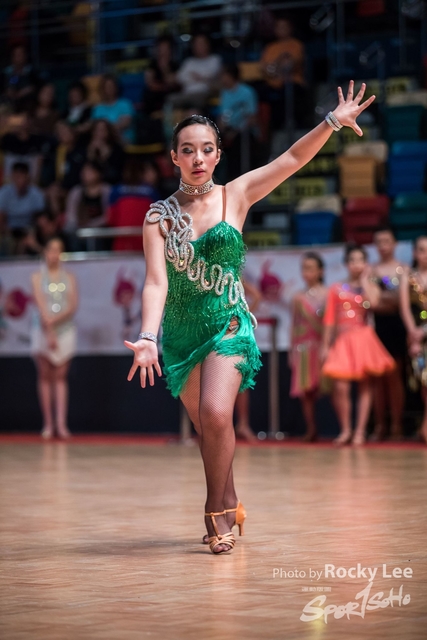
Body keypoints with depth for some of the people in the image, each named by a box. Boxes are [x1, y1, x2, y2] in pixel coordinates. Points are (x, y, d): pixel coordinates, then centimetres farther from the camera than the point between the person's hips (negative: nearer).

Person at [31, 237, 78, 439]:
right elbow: (41, 305, -7)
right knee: (45, 376, -1)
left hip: (65, 329, 1)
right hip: (43, 331, -1)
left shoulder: (69, 278, 8)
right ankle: (48, 423, 1)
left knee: (60, 377, -1)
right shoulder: (38, 277, 2)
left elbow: (73, 306, -2)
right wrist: (49, 332, -16)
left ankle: (61, 423, -7)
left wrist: (55, 319, -16)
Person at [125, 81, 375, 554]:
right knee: (204, 426, 10)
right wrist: (148, 338, -26)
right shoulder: (160, 216, -3)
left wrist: (333, 121, -13)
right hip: (180, 332, 2)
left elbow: (293, 158, -2)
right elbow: (156, 281, -12)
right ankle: (230, 507, 32)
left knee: (216, 414, -23)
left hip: (229, 325, -2)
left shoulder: (235, 196, -1)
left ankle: (217, 510, -6)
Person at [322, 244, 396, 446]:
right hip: (342, 341, 0)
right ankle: (345, 429, 4)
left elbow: (373, 302, -17)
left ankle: (360, 431, 5)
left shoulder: (370, 287, 8)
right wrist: (325, 345, 1)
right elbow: (329, 319, 7)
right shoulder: (336, 289, 10)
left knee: (365, 386, 0)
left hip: (363, 339, 0)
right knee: (340, 387, -11)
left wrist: (364, 280, -5)